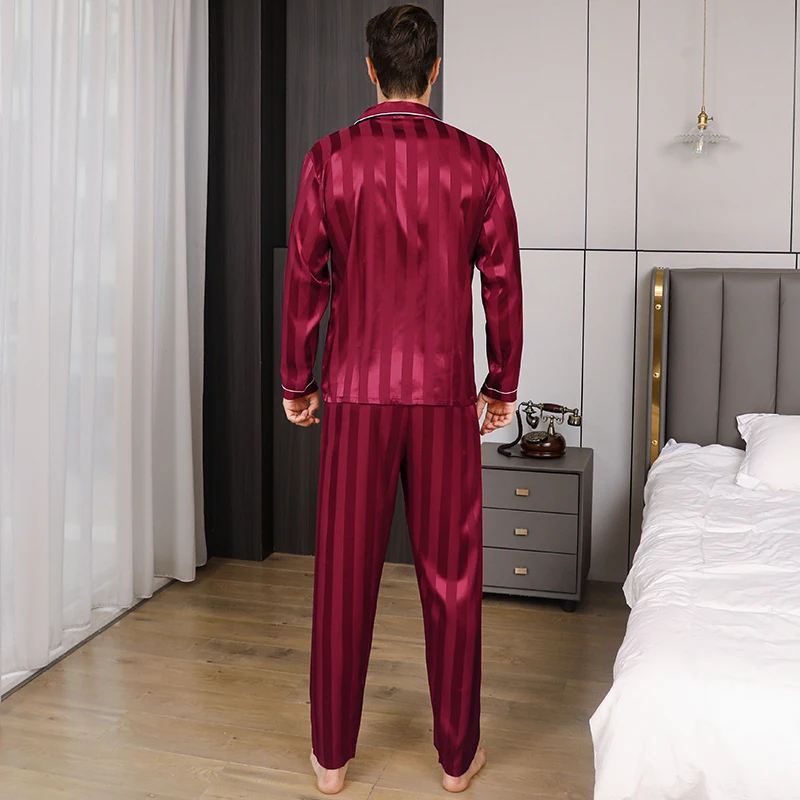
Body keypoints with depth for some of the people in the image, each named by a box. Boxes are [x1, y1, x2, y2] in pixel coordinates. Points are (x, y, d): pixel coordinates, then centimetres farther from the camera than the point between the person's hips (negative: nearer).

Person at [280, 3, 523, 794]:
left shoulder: (330, 158, -2)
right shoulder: (477, 162, 0)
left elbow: (304, 278, 0)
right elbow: (502, 281, 2)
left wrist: (296, 382, 11)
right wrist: (502, 385, 12)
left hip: (356, 393, 0)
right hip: (445, 395, 0)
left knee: (344, 571, 9)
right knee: (451, 575, 9)